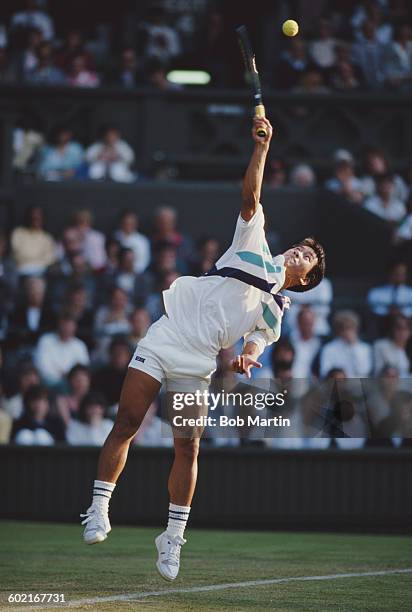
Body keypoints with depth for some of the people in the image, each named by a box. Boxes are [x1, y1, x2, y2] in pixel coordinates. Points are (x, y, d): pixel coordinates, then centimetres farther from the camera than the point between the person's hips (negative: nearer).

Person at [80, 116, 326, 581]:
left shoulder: (275, 312, 18)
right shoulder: (254, 248, 14)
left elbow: (256, 345, 9)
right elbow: (250, 197, 6)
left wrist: (246, 360, -15)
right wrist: (262, 146, -4)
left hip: (196, 366, 2)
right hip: (165, 338, -2)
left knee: (187, 446, -6)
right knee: (127, 423, -10)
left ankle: (173, 537, 2)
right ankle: (99, 510, -6)